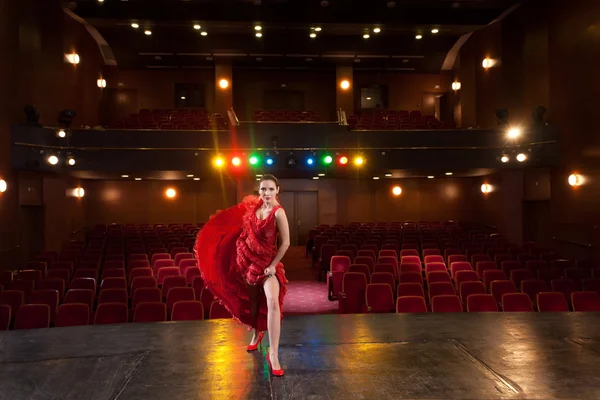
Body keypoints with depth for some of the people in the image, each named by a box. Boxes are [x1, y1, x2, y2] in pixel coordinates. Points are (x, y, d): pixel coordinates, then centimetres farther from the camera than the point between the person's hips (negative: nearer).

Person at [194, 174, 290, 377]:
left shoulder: (278, 213, -20)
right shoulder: (256, 205, -2)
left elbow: (285, 242, -17)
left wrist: (273, 265, -15)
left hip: (267, 262, -6)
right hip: (248, 258, 6)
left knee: (273, 303, -20)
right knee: (253, 300, 20)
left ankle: (273, 355, -17)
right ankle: (256, 334, 47)